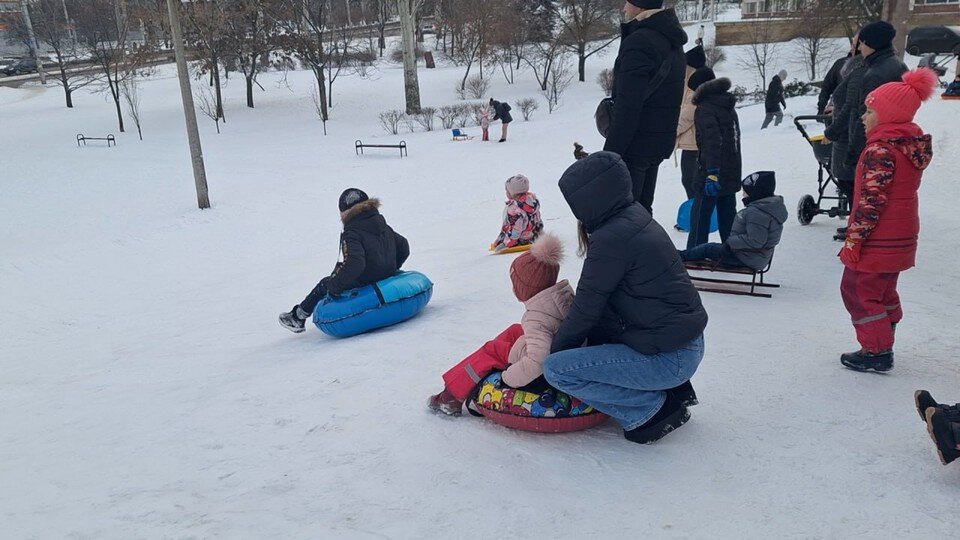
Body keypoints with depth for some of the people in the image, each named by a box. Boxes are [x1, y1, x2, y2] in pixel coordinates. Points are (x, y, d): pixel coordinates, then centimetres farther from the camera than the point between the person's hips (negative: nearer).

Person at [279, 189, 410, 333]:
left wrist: (334, 286, -22)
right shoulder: (383, 225, 5)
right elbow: (404, 247, 11)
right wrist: (391, 270, 23)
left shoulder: (351, 234, -20)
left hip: (363, 286, -8)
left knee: (324, 285, 18)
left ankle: (297, 317, 35)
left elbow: (354, 264, -34)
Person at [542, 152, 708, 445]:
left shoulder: (611, 239, -21)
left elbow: (585, 311, -13)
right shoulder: (635, 216, 8)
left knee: (556, 369, -10)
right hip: (687, 339, 10)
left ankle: (653, 407, -2)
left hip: (669, 358, -9)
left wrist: (555, 350, 4)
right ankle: (672, 386, 18)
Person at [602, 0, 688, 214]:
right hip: (660, 140, 9)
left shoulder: (639, 42, -16)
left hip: (636, 143, -9)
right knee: (642, 209, 18)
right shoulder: (672, 42, 15)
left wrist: (610, 153, -20)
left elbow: (627, 106, -21)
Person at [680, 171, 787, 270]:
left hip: (746, 260, -10)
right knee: (714, 247, 21)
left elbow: (755, 240, -31)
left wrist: (731, 242, -20)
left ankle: (682, 256, 21)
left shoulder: (756, 213, -27)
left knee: (708, 249, 3)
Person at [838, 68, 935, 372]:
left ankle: (877, 352, 8)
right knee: (884, 290, 21)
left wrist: (853, 239, -19)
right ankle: (884, 344, 32)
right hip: (902, 236, 9)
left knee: (858, 291, 3)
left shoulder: (881, 149, -22)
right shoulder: (913, 144, 7)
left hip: (877, 241, -9)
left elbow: (871, 200, -24)